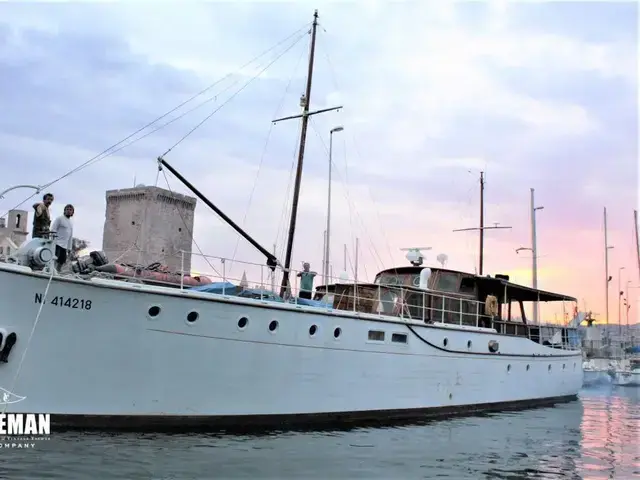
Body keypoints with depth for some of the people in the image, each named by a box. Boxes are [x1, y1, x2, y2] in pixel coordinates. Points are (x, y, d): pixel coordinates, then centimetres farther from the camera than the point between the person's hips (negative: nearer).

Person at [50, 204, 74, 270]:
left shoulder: (71, 223, 20)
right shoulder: (59, 219, -1)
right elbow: (53, 231, -7)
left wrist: (70, 247, 18)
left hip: (65, 246, 7)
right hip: (57, 244, -7)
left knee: (61, 261, 5)